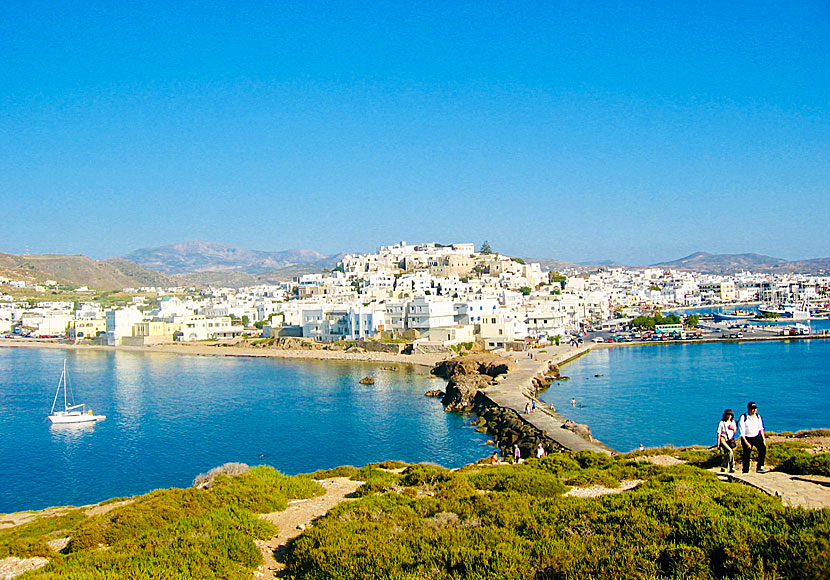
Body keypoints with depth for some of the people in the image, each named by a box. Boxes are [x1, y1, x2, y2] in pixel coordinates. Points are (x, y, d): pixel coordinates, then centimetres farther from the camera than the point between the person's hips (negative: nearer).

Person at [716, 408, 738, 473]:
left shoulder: (733, 422, 10)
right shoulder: (722, 423, -4)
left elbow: (735, 431, 18)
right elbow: (719, 433, -3)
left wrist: (733, 428, -7)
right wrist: (718, 443, -8)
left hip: (730, 440, 5)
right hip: (723, 439, -5)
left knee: (727, 454, 3)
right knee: (730, 452, -23)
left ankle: (723, 467, 17)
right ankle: (732, 467, -13)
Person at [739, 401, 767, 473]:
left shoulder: (758, 417, 4)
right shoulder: (743, 418, -12)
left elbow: (761, 428, 13)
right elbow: (742, 432, -13)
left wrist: (763, 438, 5)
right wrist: (746, 442, -17)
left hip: (756, 437, 4)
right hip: (747, 438, -4)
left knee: (763, 448, -19)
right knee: (746, 455, -2)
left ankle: (759, 467, -13)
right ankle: (745, 471, 10)